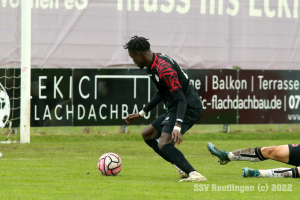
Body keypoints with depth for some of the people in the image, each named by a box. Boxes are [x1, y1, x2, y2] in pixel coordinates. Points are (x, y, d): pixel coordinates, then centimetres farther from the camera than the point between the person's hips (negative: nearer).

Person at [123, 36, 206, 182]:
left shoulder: (164, 69, -24)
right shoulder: (153, 65, 9)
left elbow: (181, 100, -30)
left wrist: (177, 127, -41)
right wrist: (141, 114, 28)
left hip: (188, 108, -11)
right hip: (174, 109, 11)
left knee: (164, 144, -26)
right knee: (147, 134, 19)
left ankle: (194, 175, -36)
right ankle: (183, 168, 10)